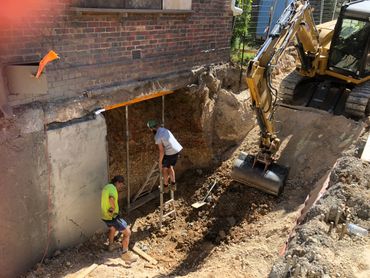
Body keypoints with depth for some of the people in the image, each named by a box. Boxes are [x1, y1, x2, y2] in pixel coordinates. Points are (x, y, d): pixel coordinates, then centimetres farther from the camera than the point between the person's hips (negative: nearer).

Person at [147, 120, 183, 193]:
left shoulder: (157, 136, -14)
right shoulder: (165, 130, 11)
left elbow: (161, 151, -16)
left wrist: (160, 162, -6)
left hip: (169, 153, -7)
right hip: (177, 150, 8)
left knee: (164, 169, 14)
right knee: (170, 167, 25)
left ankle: (165, 187, 24)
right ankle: (173, 184, 30)